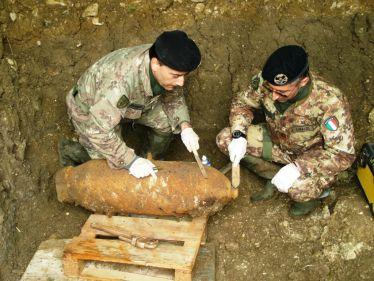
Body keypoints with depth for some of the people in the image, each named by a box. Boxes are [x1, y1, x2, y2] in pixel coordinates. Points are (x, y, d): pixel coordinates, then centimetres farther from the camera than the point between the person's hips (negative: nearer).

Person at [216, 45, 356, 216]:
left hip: (312, 154, -4)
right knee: (224, 139, -12)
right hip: (276, 141, 5)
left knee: (298, 189, -35)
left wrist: (298, 167, -38)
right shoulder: (265, 81, -23)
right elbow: (242, 103, -3)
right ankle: (275, 177, 1)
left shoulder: (330, 102, -34)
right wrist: (239, 135, -21)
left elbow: (343, 154, -27)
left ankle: (312, 191, 4)